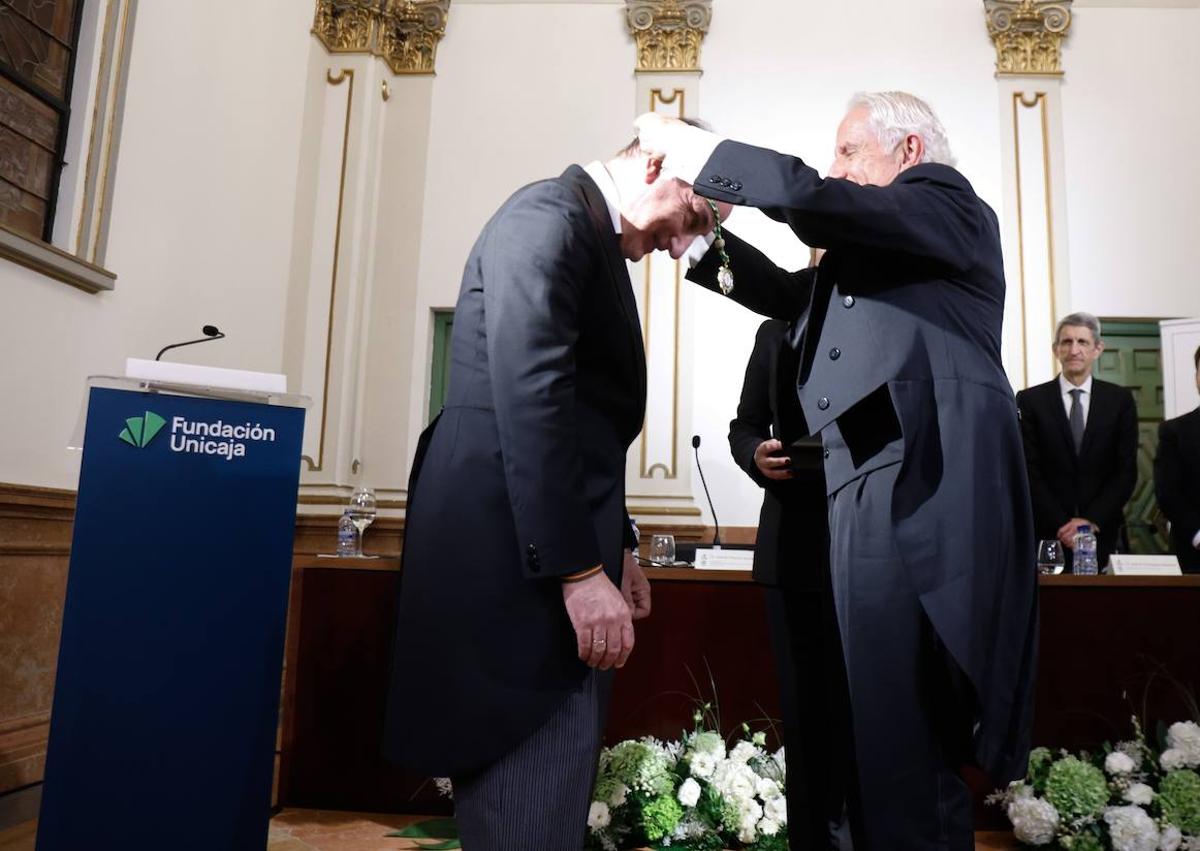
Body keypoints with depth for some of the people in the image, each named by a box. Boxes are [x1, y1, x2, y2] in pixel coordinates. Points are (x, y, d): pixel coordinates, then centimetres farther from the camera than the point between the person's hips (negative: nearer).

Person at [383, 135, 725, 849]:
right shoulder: (551, 215, -10)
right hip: (514, 552, -10)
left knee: (552, 788, 16)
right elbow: (530, 397, -22)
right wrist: (581, 569, -22)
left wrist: (615, 547, 17)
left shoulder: (593, 235, 21)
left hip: (558, 549, 10)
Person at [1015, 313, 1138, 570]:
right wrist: (1061, 525, -11)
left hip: (1103, 531, 2)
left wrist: (1091, 520, -8)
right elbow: (1029, 472, -3)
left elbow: (1126, 470, 3)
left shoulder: (1120, 399, 6)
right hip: (1048, 533, -1)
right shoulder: (1030, 400, 0)